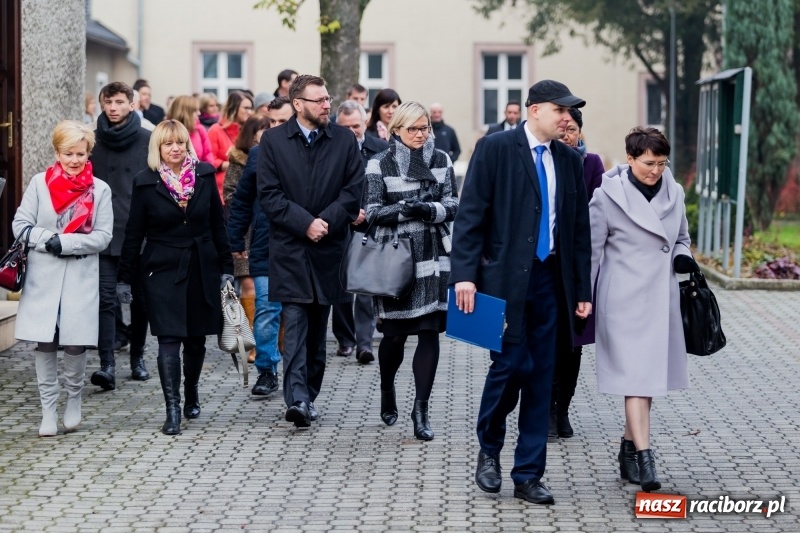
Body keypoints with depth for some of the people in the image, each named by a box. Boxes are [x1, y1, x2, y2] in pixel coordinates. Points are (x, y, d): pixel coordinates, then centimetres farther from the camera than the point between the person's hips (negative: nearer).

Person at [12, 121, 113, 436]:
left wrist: (65, 242, -15)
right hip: (43, 278, 1)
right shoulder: (39, 184, 3)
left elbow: (103, 236, -4)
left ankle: (74, 401, 21)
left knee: (76, 344, -2)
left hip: (81, 279, -1)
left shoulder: (100, 190, 2)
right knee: (45, 345, 2)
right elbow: (20, 226, 0)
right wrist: (49, 240, -15)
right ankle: (48, 410, 11)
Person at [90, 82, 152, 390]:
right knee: (106, 298, -9)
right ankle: (107, 364, -13)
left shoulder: (147, 140, 0)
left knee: (141, 298, 10)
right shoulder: (93, 141, 4)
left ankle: (137, 357, 24)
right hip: (104, 234, 0)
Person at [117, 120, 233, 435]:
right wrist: (124, 278, 1)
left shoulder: (204, 176, 3)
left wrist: (226, 267, 6)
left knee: (196, 338, 11)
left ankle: (191, 395, 34)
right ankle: (172, 409, -9)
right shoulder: (146, 183, -3)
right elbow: (134, 234, 1)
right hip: (163, 270, -3)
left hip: (202, 270, 3)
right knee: (169, 339, -10)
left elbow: (218, 225, 8)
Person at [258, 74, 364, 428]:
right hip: (290, 248, -2)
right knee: (295, 323, -11)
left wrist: (327, 220, -13)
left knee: (317, 326, 9)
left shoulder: (344, 140, 6)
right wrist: (305, 223, -13)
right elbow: (269, 194, -4)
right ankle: (297, 399, -17)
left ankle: (308, 396, 18)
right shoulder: (273, 140, 1)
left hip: (327, 247, 3)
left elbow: (355, 189, 1)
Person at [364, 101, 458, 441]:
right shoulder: (380, 164, 1)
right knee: (395, 334, 5)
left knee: (429, 332, -5)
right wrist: (404, 209, -18)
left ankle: (421, 410, -1)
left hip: (433, 258, 2)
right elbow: (372, 211, -2)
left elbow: (453, 205, 4)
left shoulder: (441, 161, 8)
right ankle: (387, 391, 33)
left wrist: (428, 209, -15)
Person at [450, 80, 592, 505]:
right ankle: (489, 450, 18)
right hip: (503, 278, -5)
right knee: (511, 363, -8)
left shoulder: (570, 161, 11)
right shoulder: (495, 149, -4)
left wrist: (582, 290, 11)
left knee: (540, 376, 5)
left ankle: (528, 475, 12)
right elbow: (470, 214, -7)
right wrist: (464, 274, -15)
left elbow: (579, 230, 14)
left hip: (547, 278, 5)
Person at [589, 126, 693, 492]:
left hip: (663, 298, 6)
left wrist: (682, 257, -2)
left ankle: (629, 449, 24)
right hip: (626, 299, -6)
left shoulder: (673, 193, 7)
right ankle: (644, 459, -13)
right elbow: (592, 250, -3)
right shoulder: (608, 195, -8)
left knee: (650, 375, 11)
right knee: (636, 375, -11)